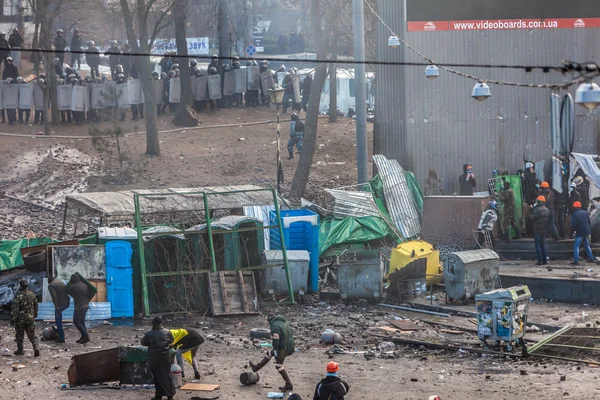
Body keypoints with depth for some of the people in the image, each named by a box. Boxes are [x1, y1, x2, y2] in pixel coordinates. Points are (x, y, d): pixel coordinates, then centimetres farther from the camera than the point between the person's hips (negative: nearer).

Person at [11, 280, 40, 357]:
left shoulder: (18, 296, -17)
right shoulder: (32, 294, 2)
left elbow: (14, 309, -18)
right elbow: (35, 306, 14)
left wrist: (12, 320, -14)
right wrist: (35, 315, 28)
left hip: (20, 318, -4)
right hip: (30, 318, 4)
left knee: (19, 335, 11)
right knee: (32, 335, 9)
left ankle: (20, 350, 18)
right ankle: (36, 348, -8)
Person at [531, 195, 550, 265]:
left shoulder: (537, 209, -17)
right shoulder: (547, 210, 8)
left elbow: (532, 218, -16)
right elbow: (548, 219, 12)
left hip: (537, 230, -7)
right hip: (544, 230, 7)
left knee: (538, 245, -2)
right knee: (543, 245, 16)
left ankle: (540, 260, -7)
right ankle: (545, 260, 17)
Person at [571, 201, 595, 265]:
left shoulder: (575, 214, -14)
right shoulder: (585, 213, 8)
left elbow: (574, 225, -17)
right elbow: (589, 222, 15)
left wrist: (572, 232, -3)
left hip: (580, 233, -7)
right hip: (586, 231, 7)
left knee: (576, 246, -2)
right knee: (587, 245, 21)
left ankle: (576, 261, -9)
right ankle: (591, 259, 26)